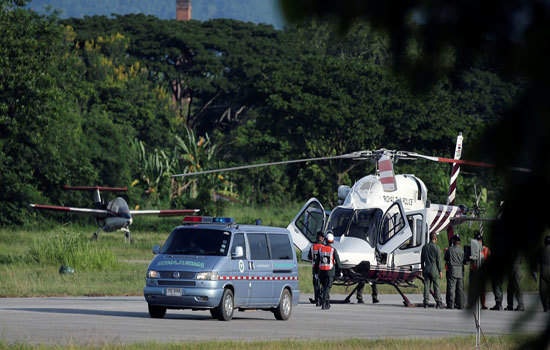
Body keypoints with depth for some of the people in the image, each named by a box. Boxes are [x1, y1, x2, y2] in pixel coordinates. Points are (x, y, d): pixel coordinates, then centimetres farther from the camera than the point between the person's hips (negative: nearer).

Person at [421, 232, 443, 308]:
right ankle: (438, 303, -1)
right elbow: (438, 260, -9)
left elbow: (422, 260, 13)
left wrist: (423, 269, 20)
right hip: (434, 269, -4)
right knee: (436, 286, -1)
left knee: (427, 286, 4)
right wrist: (440, 271, -4)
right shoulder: (436, 248, -8)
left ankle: (426, 302, -1)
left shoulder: (424, 247, 7)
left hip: (426, 268, 4)